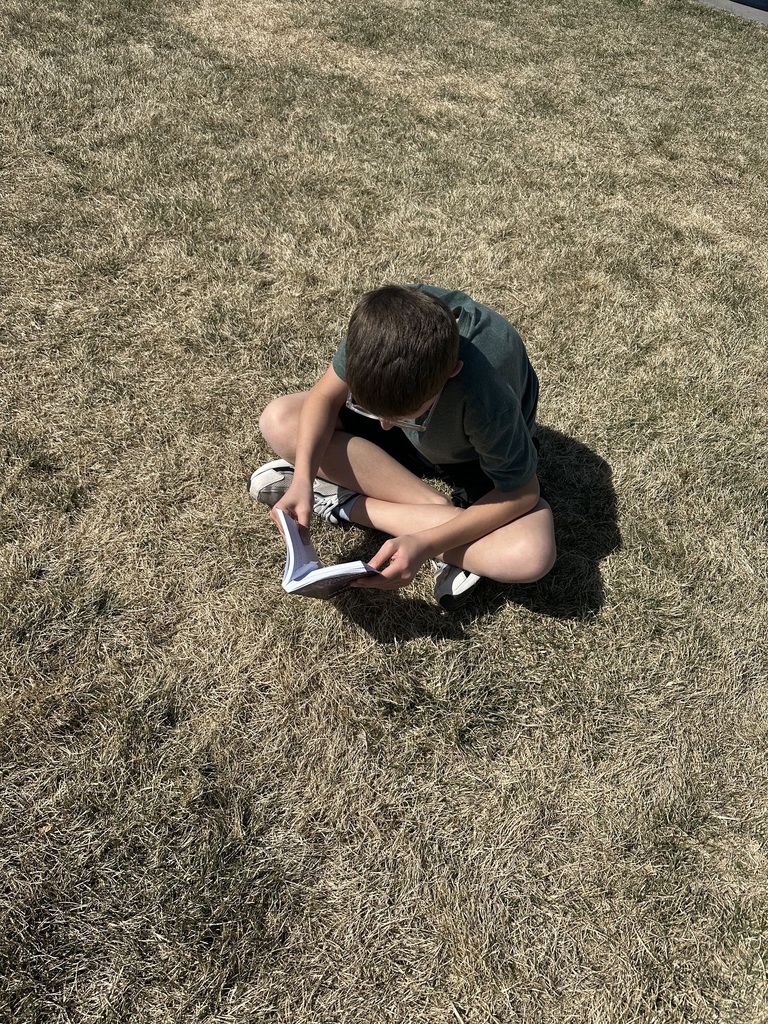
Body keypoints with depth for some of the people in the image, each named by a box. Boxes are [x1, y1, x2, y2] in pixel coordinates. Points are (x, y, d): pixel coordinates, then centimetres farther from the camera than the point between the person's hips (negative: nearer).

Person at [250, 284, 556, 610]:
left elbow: (522, 493, -28)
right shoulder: (379, 319, -32)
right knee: (279, 420, -17)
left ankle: (345, 502, -20)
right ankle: (440, 510, -15)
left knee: (532, 555, -34)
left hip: (474, 458, -3)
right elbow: (326, 396, -17)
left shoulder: (485, 397, -42)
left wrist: (425, 543, -35)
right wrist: (302, 480, -32)